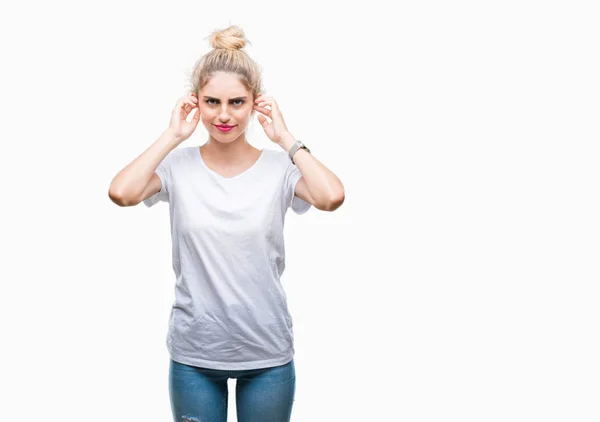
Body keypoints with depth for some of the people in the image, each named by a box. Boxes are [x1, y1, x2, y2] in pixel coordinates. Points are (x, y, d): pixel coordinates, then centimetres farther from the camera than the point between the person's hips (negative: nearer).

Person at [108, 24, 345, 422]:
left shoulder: (280, 166, -6)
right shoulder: (178, 165, -4)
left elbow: (332, 197, -25)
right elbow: (121, 193, -22)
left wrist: (285, 138, -14)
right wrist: (173, 135, -13)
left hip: (267, 354, 0)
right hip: (194, 352, 1)